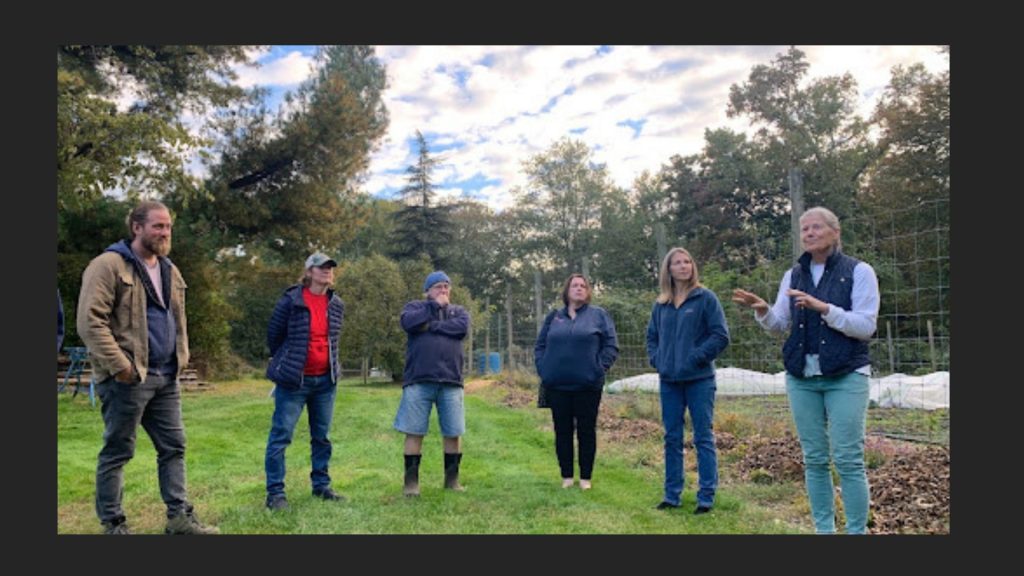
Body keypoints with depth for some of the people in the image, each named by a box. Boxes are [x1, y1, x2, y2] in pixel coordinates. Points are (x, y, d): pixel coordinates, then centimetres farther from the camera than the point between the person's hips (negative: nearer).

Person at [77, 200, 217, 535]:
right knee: (118, 452, 4)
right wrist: (119, 366, -19)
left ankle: (179, 516, 19)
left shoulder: (170, 271, 15)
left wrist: (181, 359, 13)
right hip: (127, 379, -8)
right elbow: (90, 320, -16)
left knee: (173, 447, 10)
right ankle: (112, 523, 17)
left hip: (166, 378, 8)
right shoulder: (109, 265, -10)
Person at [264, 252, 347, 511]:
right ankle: (275, 491, 6)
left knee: (322, 436, 12)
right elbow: (273, 335, 0)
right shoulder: (291, 300, -10)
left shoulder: (337, 304, 6)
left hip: (326, 380, 5)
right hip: (293, 380, -5)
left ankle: (321, 486, 24)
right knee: (281, 435, -2)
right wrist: (285, 362, 10)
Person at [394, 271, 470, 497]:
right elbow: (407, 322, -12)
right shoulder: (415, 307, 12)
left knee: (453, 432, 5)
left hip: (450, 380, 2)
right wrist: (435, 306, -5)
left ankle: (452, 479, 18)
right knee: (414, 432, 1)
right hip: (418, 380, -2)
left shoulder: (458, 311, 17)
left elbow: (462, 328, -7)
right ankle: (411, 480, 11)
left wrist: (431, 325, -9)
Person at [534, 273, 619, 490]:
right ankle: (566, 476, 18)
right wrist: (543, 369, 1)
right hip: (557, 386, 2)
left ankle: (586, 477, 15)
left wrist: (599, 368, -9)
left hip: (588, 385, -2)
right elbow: (540, 346, 14)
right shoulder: (554, 317, 11)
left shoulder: (598, 315, 4)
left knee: (586, 432, 5)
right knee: (562, 432, 8)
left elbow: (611, 346, 0)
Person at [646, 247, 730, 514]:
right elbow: (652, 336, 19)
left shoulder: (705, 298, -3)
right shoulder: (661, 304, 10)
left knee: (703, 438, 2)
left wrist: (696, 358, -14)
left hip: (699, 380, -4)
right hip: (669, 382, 5)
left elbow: (720, 335, -8)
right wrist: (656, 360, 3)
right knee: (672, 439, 11)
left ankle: (706, 496, 11)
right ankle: (672, 494, 21)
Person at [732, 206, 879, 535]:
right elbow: (779, 325, 8)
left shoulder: (859, 271, -2)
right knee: (814, 459, 8)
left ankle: (857, 530, 8)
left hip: (846, 377, -4)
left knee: (848, 459, -4)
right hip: (801, 378, 4)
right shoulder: (793, 275, 10)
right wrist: (762, 310, -13)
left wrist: (823, 308, -22)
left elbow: (866, 326, -10)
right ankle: (823, 528, 19)